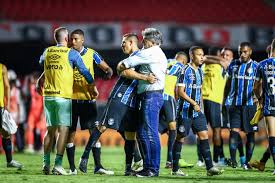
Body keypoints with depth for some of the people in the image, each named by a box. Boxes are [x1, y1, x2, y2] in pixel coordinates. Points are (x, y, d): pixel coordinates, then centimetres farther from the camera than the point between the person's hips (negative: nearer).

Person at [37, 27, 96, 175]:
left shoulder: (47, 52, 9)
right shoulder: (71, 53, -4)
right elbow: (84, 71, 1)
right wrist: (92, 87, 15)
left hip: (48, 95, 5)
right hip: (63, 96, -5)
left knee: (50, 130, 12)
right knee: (63, 130, -4)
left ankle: (46, 163, 9)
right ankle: (58, 165, -12)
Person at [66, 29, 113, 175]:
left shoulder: (91, 54, 1)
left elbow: (106, 68, 5)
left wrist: (109, 72, -18)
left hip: (88, 99, -1)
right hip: (71, 99, 1)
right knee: (70, 132, 2)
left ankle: (98, 166, 2)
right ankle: (72, 167, 9)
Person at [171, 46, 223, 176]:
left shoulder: (199, 71, 13)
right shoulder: (186, 71, -11)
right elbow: (180, 91, -16)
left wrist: (200, 105, 17)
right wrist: (193, 103, -21)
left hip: (197, 111, 7)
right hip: (185, 110, -7)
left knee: (204, 135, -1)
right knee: (180, 137, 1)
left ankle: (210, 168, -4)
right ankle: (175, 169, 8)